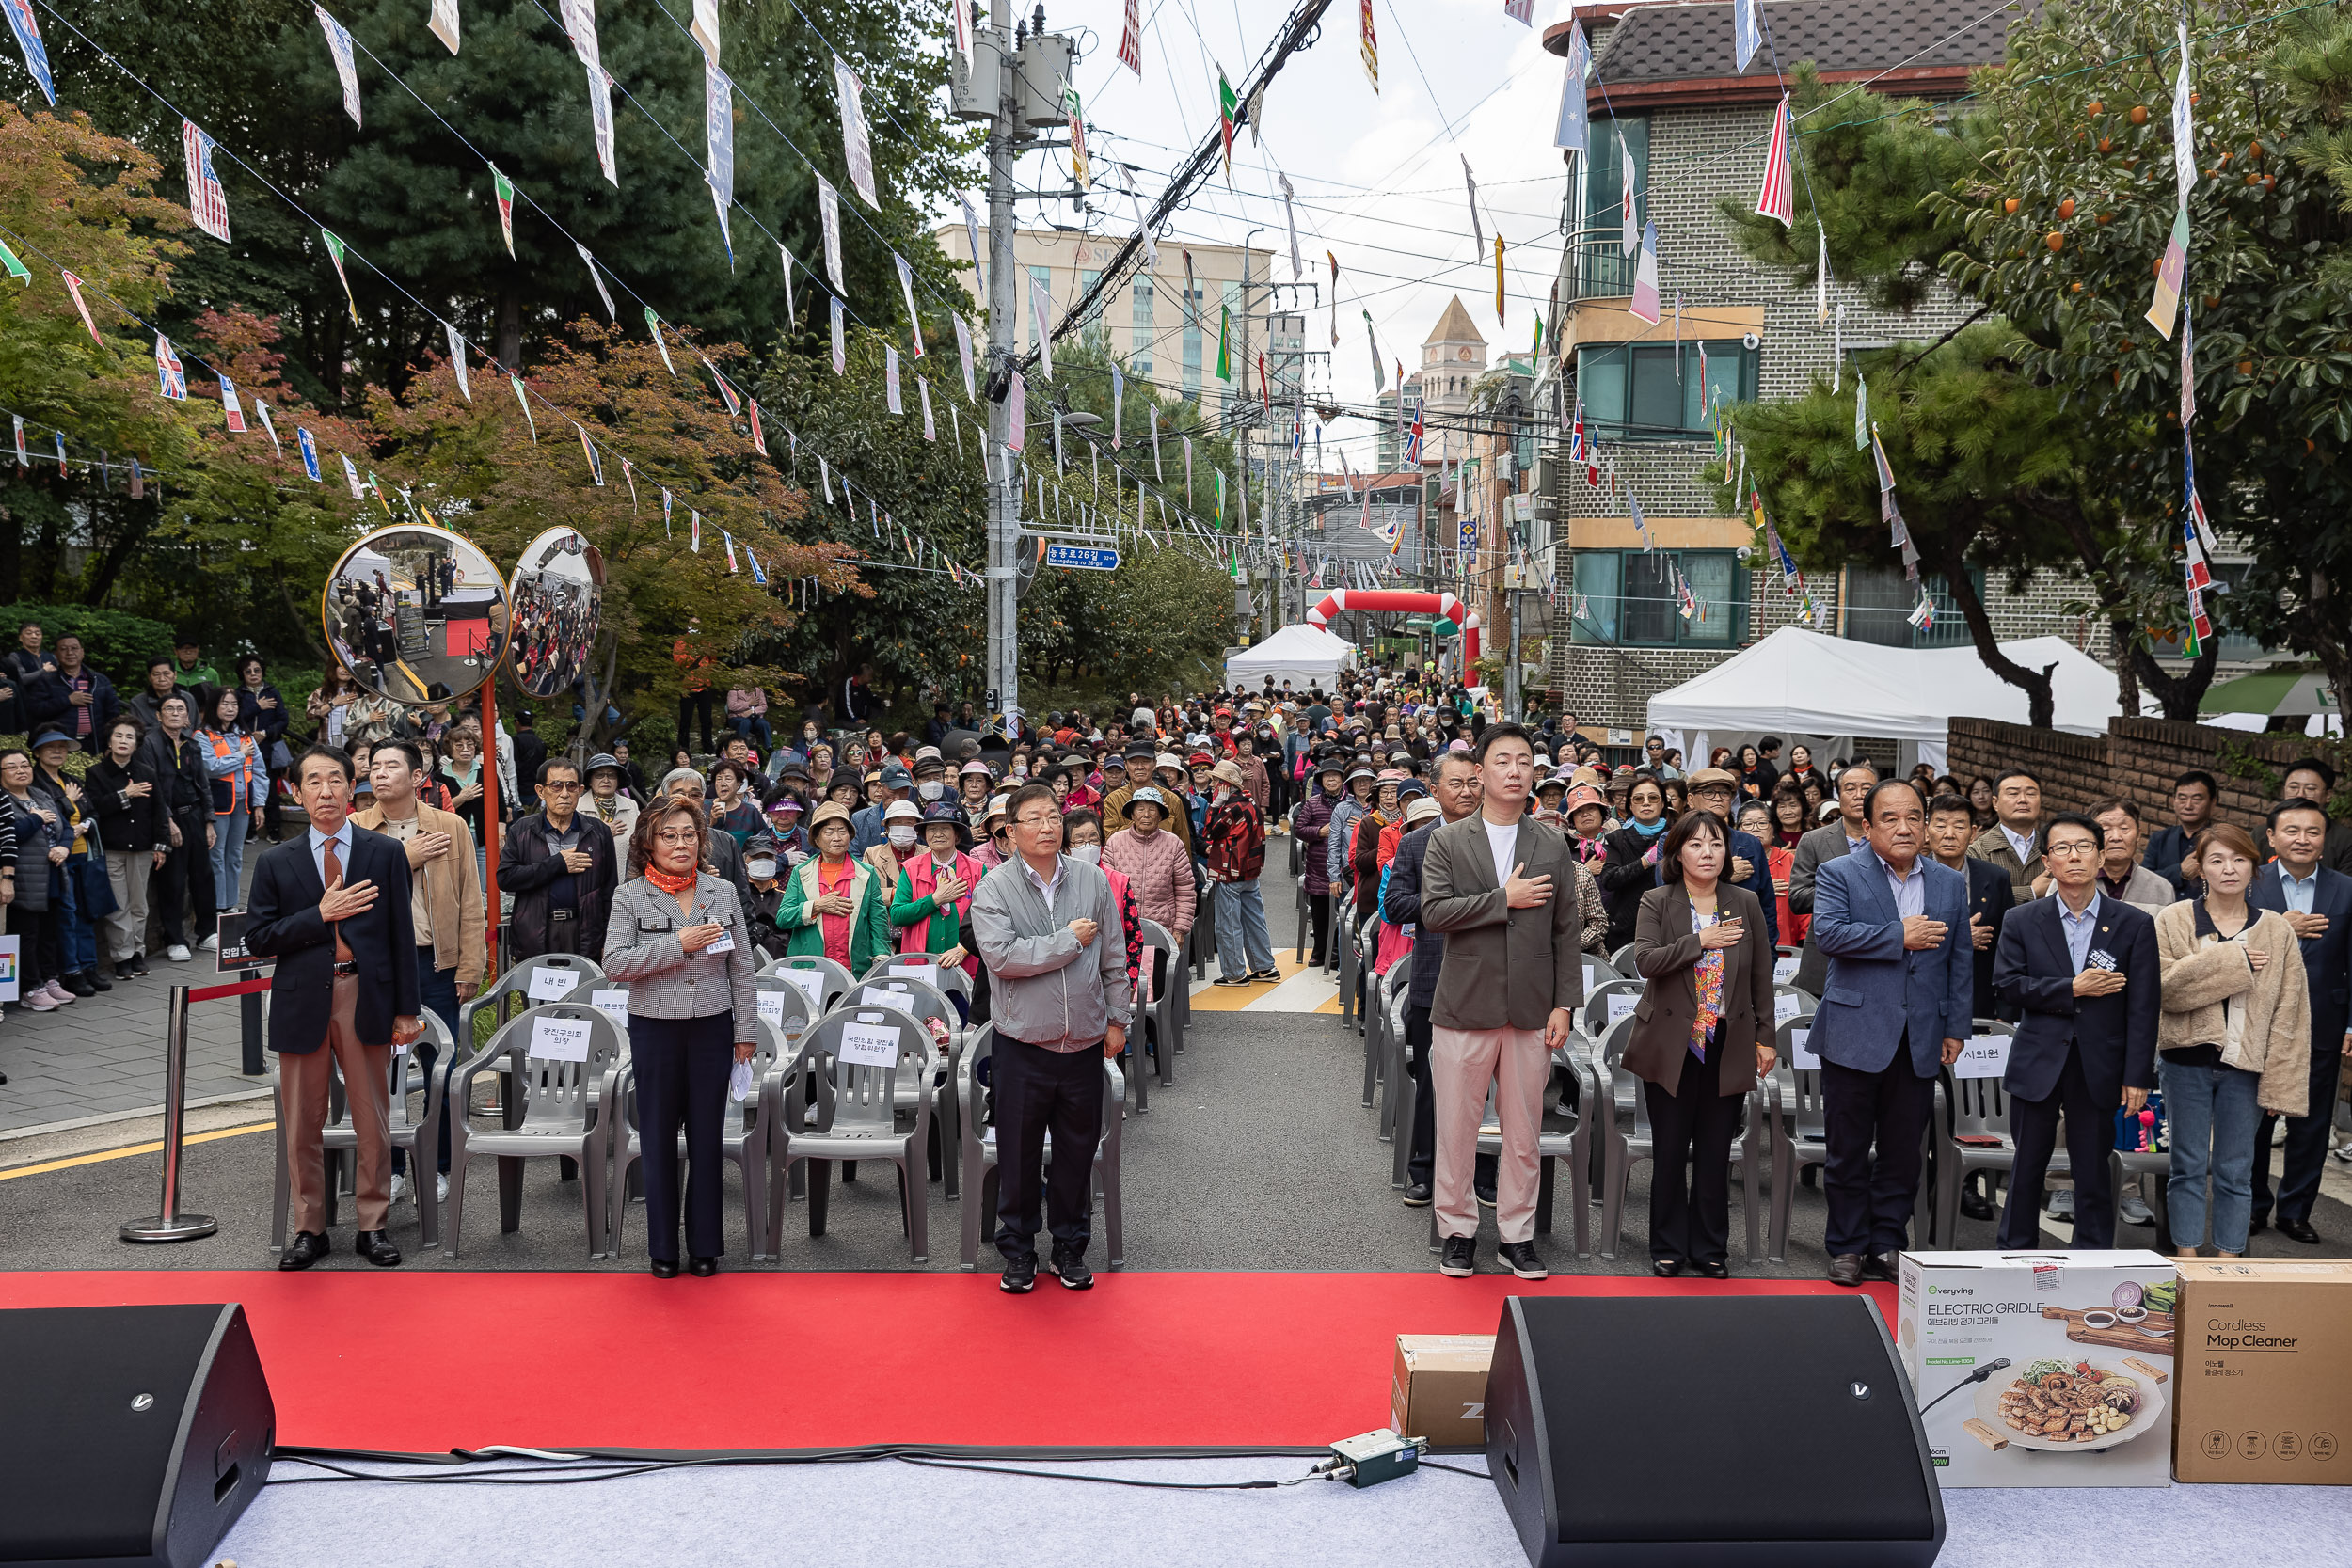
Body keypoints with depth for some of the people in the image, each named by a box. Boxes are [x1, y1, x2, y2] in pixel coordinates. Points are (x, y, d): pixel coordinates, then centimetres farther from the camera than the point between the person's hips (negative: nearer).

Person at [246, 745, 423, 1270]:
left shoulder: (386, 854, 4)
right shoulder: (276, 861, 6)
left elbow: (402, 935, 4)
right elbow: (257, 938, 0)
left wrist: (406, 1008, 0)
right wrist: (320, 915, -12)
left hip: (366, 998, -1)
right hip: (302, 1001, 1)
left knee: (374, 1121, 5)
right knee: (303, 1125, 7)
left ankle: (373, 1226, 17)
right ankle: (309, 1230, 19)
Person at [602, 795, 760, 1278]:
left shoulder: (723, 891, 5)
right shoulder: (629, 895, -1)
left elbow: (743, 966, 8)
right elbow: (614, 962, -12)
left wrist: (745, 1030, 5)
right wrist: (678, 944, -18)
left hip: (712, 1027, 1)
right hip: (655, 1028, -1)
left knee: (707, 1138, 6)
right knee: (659, 1139, 6)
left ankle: (705, 1247, 16)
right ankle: (663, 1249, 17)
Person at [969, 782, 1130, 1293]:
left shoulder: (1092, 880, 4)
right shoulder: (994, 889, -7)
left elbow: (1114, 959, 10)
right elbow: (1001, 956, -21)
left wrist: (1116, 1019, 8)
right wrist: (1069, 941, -16)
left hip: (1084, 1041, 3)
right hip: (1023, 1044, -3)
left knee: (1078, 1150, 12)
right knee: (1019, 1154, 6)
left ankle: (1070, 1247, 26)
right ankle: (1018, 1250, 21)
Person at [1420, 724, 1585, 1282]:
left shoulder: (1553, 848, 8)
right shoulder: (1447, 842, 2)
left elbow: (1566, 935, 7)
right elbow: (1433, 911, -11)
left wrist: (1565, 1004, 0)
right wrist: (1504, 898, -13)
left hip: (1531, 1013, 2)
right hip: (1464, 1006, -2)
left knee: (1523, 1131, 8)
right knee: (1457, 1128, 5)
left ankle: (1517, 1232, 20)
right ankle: (1458, 1230, 18)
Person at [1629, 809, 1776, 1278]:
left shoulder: (1746, 903, 8)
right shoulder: (1657, 903, 1)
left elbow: (1762, 976, 10)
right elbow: (1644, 960, -14)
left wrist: (1765, 1036, 7)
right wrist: (1701, 941, -17)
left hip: (1729, 1045, 2)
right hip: (1672, 1044, -2)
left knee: (1715, 1153, 6)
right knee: (1670, 1151, 3)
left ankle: (1710, 1249, 16)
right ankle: (1668, 1248, 14)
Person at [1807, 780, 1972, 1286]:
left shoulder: (1952, 884, 11)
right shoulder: (1838, 874, -1)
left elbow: (1960, 961, 13)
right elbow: (1827, 932, -17)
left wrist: (1957, 1029, 7)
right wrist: (1899, 936, -15)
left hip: (1920, 1041, 3)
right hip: (1855, 1034, -3)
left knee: (1903, 1153, 8)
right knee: (1848, 1150, 4)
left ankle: (1888, 1245, 20)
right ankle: (1847, 1248, 15)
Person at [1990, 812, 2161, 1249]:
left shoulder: (2134, 925, 2)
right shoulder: (2021, 922, 5)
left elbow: (2143, 1007, -1)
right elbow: (2007, 984, -5)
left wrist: (2138, 1077, -6)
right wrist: (2071, 989, -13)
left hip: (2098, 1067, 0)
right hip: (2037, 1064, 1)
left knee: (2094, 1173, 6)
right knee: (2027, 1169, 7)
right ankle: (2014, 1259, 18)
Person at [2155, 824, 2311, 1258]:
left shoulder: (2277, 930, 4)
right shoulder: (2172, 920, 0)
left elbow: (2289, 1015, 2)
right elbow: (2165, 985, -14)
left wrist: (2282, 1084, -4)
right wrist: (2231, 959, -15)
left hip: (2245, 1065, 1)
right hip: (2186, 1061, -1)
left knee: (2236, 1170, 7)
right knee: (2188, 1165, 6)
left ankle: (2229, 1259, 15)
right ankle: (2187, 1259, 13)